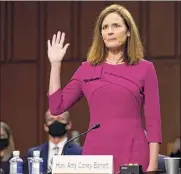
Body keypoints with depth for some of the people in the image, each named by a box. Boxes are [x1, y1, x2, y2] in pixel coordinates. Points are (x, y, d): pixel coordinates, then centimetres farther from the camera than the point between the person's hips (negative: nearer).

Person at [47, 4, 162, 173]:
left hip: (133, 156, -2)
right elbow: (56, 107, 8)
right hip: (95, 154, 2)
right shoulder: (87, 69, 11)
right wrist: (55, 64, 6)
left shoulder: (145, 68, 4)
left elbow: (153, 121, 0)